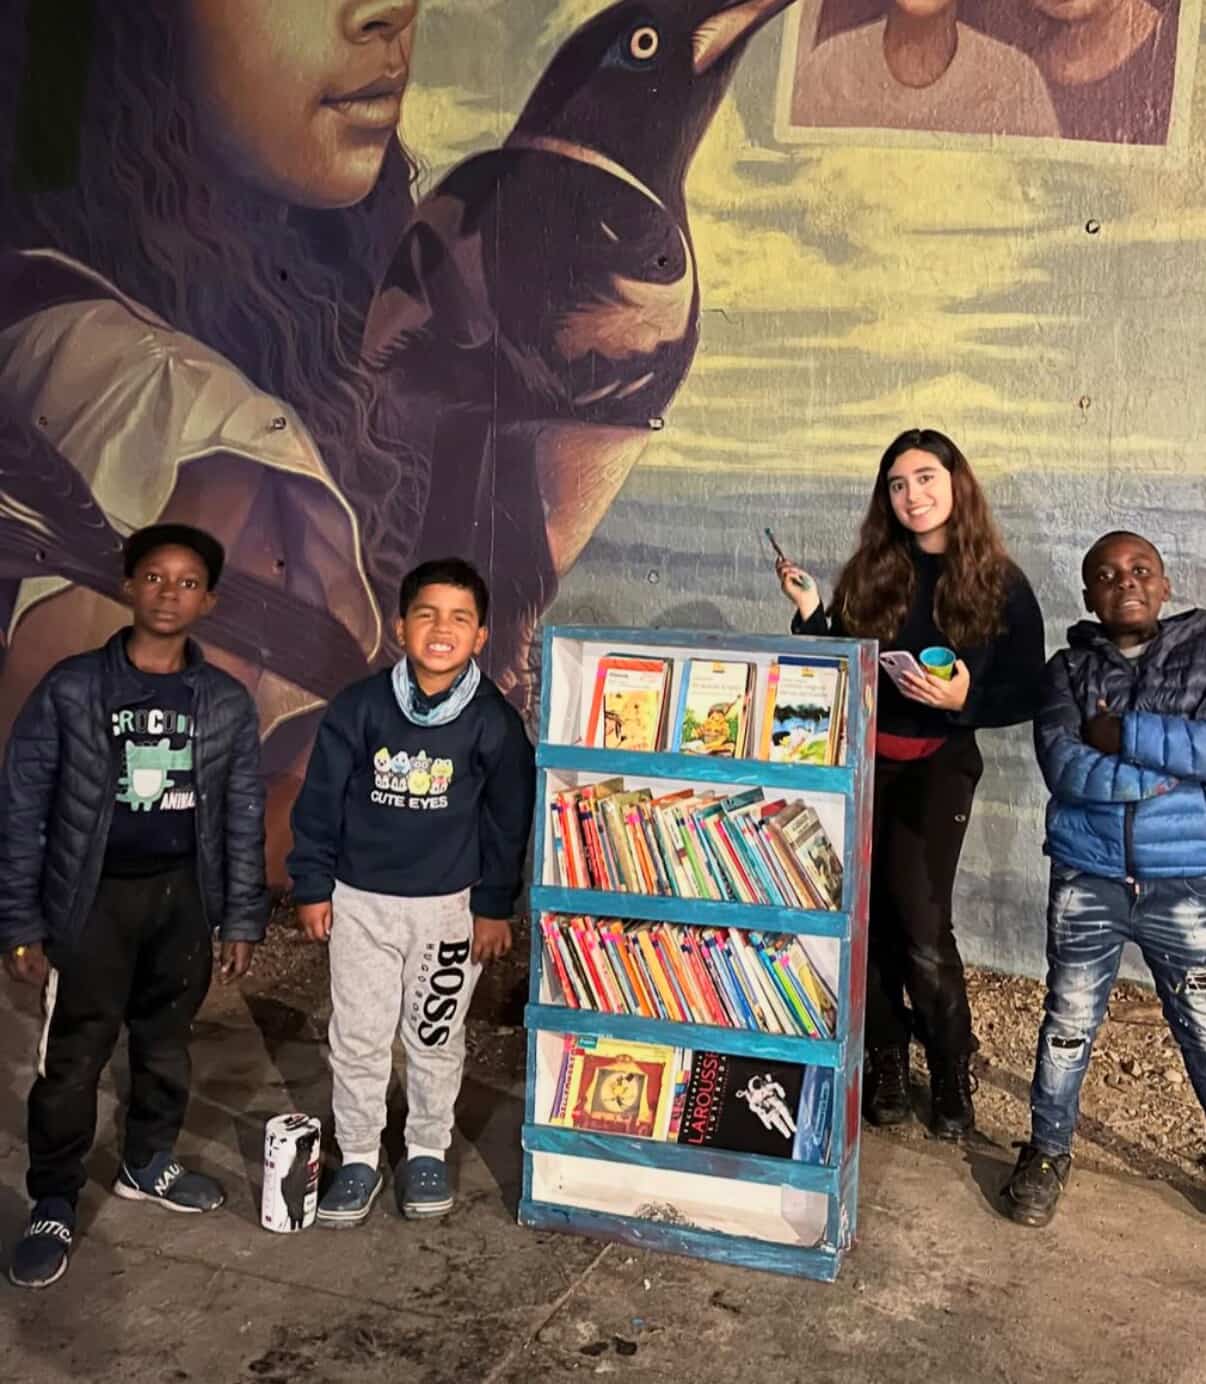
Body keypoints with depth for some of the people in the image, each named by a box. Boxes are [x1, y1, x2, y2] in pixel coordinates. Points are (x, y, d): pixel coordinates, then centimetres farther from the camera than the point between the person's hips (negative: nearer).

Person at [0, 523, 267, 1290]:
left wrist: (242, 917, 3)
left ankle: (149, 1166, 37)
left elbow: (243, 817, 5)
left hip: (183, 894, 3)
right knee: (74, 1056, 1)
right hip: (94, 896, -3)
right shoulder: (71, 689, -7)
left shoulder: (227, 701, 0)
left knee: (167, 1042, 16)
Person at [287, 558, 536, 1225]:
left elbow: (507, 818, -3)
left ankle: (427, 1153, 36)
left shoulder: (494, 721, -11)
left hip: (449, 906, 0)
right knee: (357, 1037, 10)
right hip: (360, 900, 1)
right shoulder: (359, 707, -11)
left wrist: (494, 906, -1)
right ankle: (358, 1158, 29)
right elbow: (320, 800, -2)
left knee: (436, 1039, 15)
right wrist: (312, 886, 0)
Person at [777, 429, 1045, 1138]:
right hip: (859, 761, 3)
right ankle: (887, 1059, 21)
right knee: (874, 916, 4)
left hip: (938, 765, -3)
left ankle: (953, 1067, 11)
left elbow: (1028, 695, -2)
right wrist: (809, 612, -6)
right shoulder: (869, 573, 5)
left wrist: (964, 700, -19)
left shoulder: (1000, 584, -2)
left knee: (920, 919, -12)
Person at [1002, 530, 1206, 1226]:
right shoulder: (1069, 668, 3)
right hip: (1087, 880, 1)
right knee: (1069, 1023, 10)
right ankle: (1048, 1151, 28)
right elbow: (1064, 767, -13)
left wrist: (1125, 735, -15)